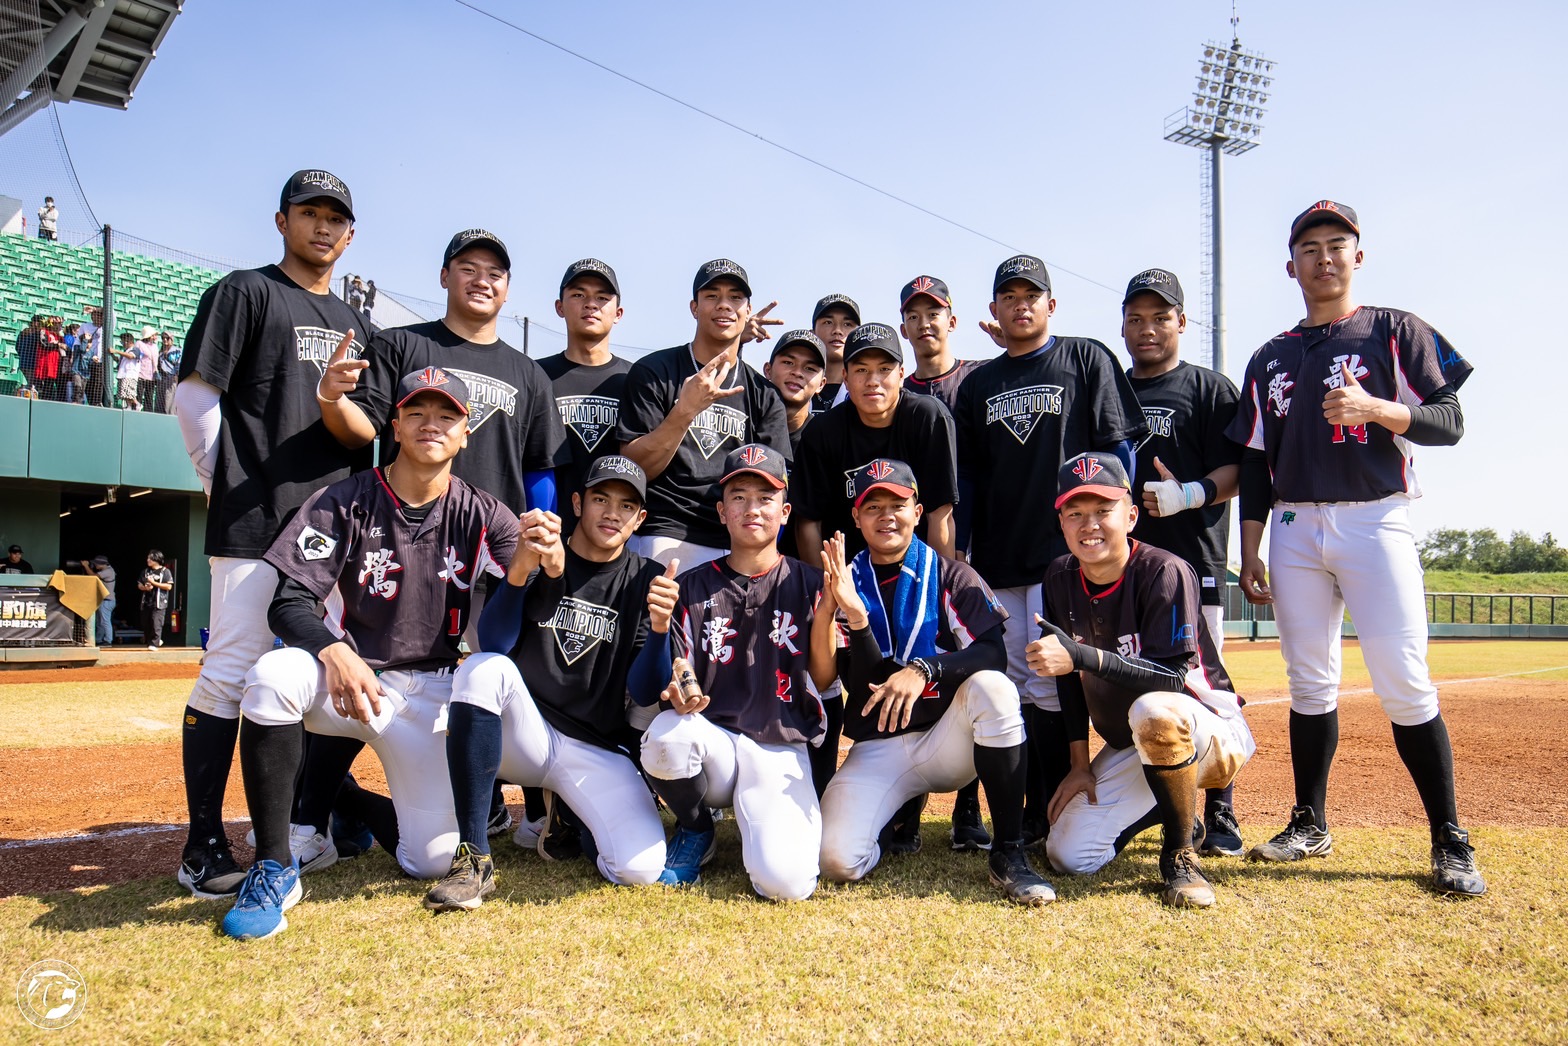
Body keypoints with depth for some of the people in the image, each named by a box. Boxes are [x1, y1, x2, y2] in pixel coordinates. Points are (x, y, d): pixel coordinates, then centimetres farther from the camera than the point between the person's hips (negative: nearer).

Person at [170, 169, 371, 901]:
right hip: (257, 524, -7)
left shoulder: (353, 323, 20)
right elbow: (194, 394, -4)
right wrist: (225, 484, -4)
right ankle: (203, 845, 1)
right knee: (232, 670, -7)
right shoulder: (244, 293, 1)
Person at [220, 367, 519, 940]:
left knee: (434, 860, -10)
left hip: (429, 691, 1)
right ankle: (274, 868, -20)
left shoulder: (482, 516, -2)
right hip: (343, 673, -1)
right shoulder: (344, 502, -5)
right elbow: (290, 600, -13)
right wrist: (334, 652, -36)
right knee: (273, 675, -36)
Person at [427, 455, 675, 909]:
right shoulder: (535, 559, 1)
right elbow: (492, 645, -16)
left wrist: (659, 627, -27)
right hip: (526, 733, 0)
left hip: (598, 753, 1)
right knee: (483, 668, -31)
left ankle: (569, 812, 14)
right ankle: (474, 859, -23)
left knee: (640, 868, -22)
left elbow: (645, 690, -6)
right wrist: (521, 569, -32)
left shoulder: (645, 581, 3)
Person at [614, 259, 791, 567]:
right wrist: (685, 410, -16)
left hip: (736, 549, 3)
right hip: (663, 540, -2)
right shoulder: (652, 372, 3)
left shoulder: (764, 395, 13)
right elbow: (632, 469, -4)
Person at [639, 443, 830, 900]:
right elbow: (678, 679, 3)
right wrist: (678, 693, -21)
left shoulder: (808, 583, 6)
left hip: (783, 749, -1)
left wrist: (826, 611, -14)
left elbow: (822, 679, 0)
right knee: (666, 732, -35)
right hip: (712, 739, 2)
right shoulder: (693, 587, 7)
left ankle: (764, 830, 14)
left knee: (786, 881, -25)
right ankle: (695, 832, -1)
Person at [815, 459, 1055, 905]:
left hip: (948, 738, 0)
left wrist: (922, 670, -31)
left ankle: (1009, 854, -22)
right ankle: (900, 808, 12)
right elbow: (861, 686, -7)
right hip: (878, 748, 0)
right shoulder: (845, 585, 2)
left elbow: (994, 653, -14)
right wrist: (855, 617, -25)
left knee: (992, 686, -33)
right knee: (838, 860, -23)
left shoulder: (950, 576, 0)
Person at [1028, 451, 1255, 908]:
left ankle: (1180, 856, -18)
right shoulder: (1061, 579, -4)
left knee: (1153, 710, -41)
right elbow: (1070, 678, 4)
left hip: (1214, 735, -6)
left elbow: (1175, 677, -30)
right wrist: (1080, 764, 2)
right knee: (1068, 856, -5)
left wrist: (1082, 655, -41)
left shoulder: (1164, 572, -22)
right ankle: (1168, 810, 23)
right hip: (1128, 750, 6)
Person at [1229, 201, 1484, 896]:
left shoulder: (1397, 332, 7)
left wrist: (1373, 407, -20)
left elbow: (1449, 422, -2)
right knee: (1309, 684, 6)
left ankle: (1450, 844, 1)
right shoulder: (1269, 360, 16)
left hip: (1375, 521, -3)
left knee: (1405, 687, -10)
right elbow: (1254, 465, 15)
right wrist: (1251, 552, 8)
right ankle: (1310, 825, 17)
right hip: (1295, 530, 4)